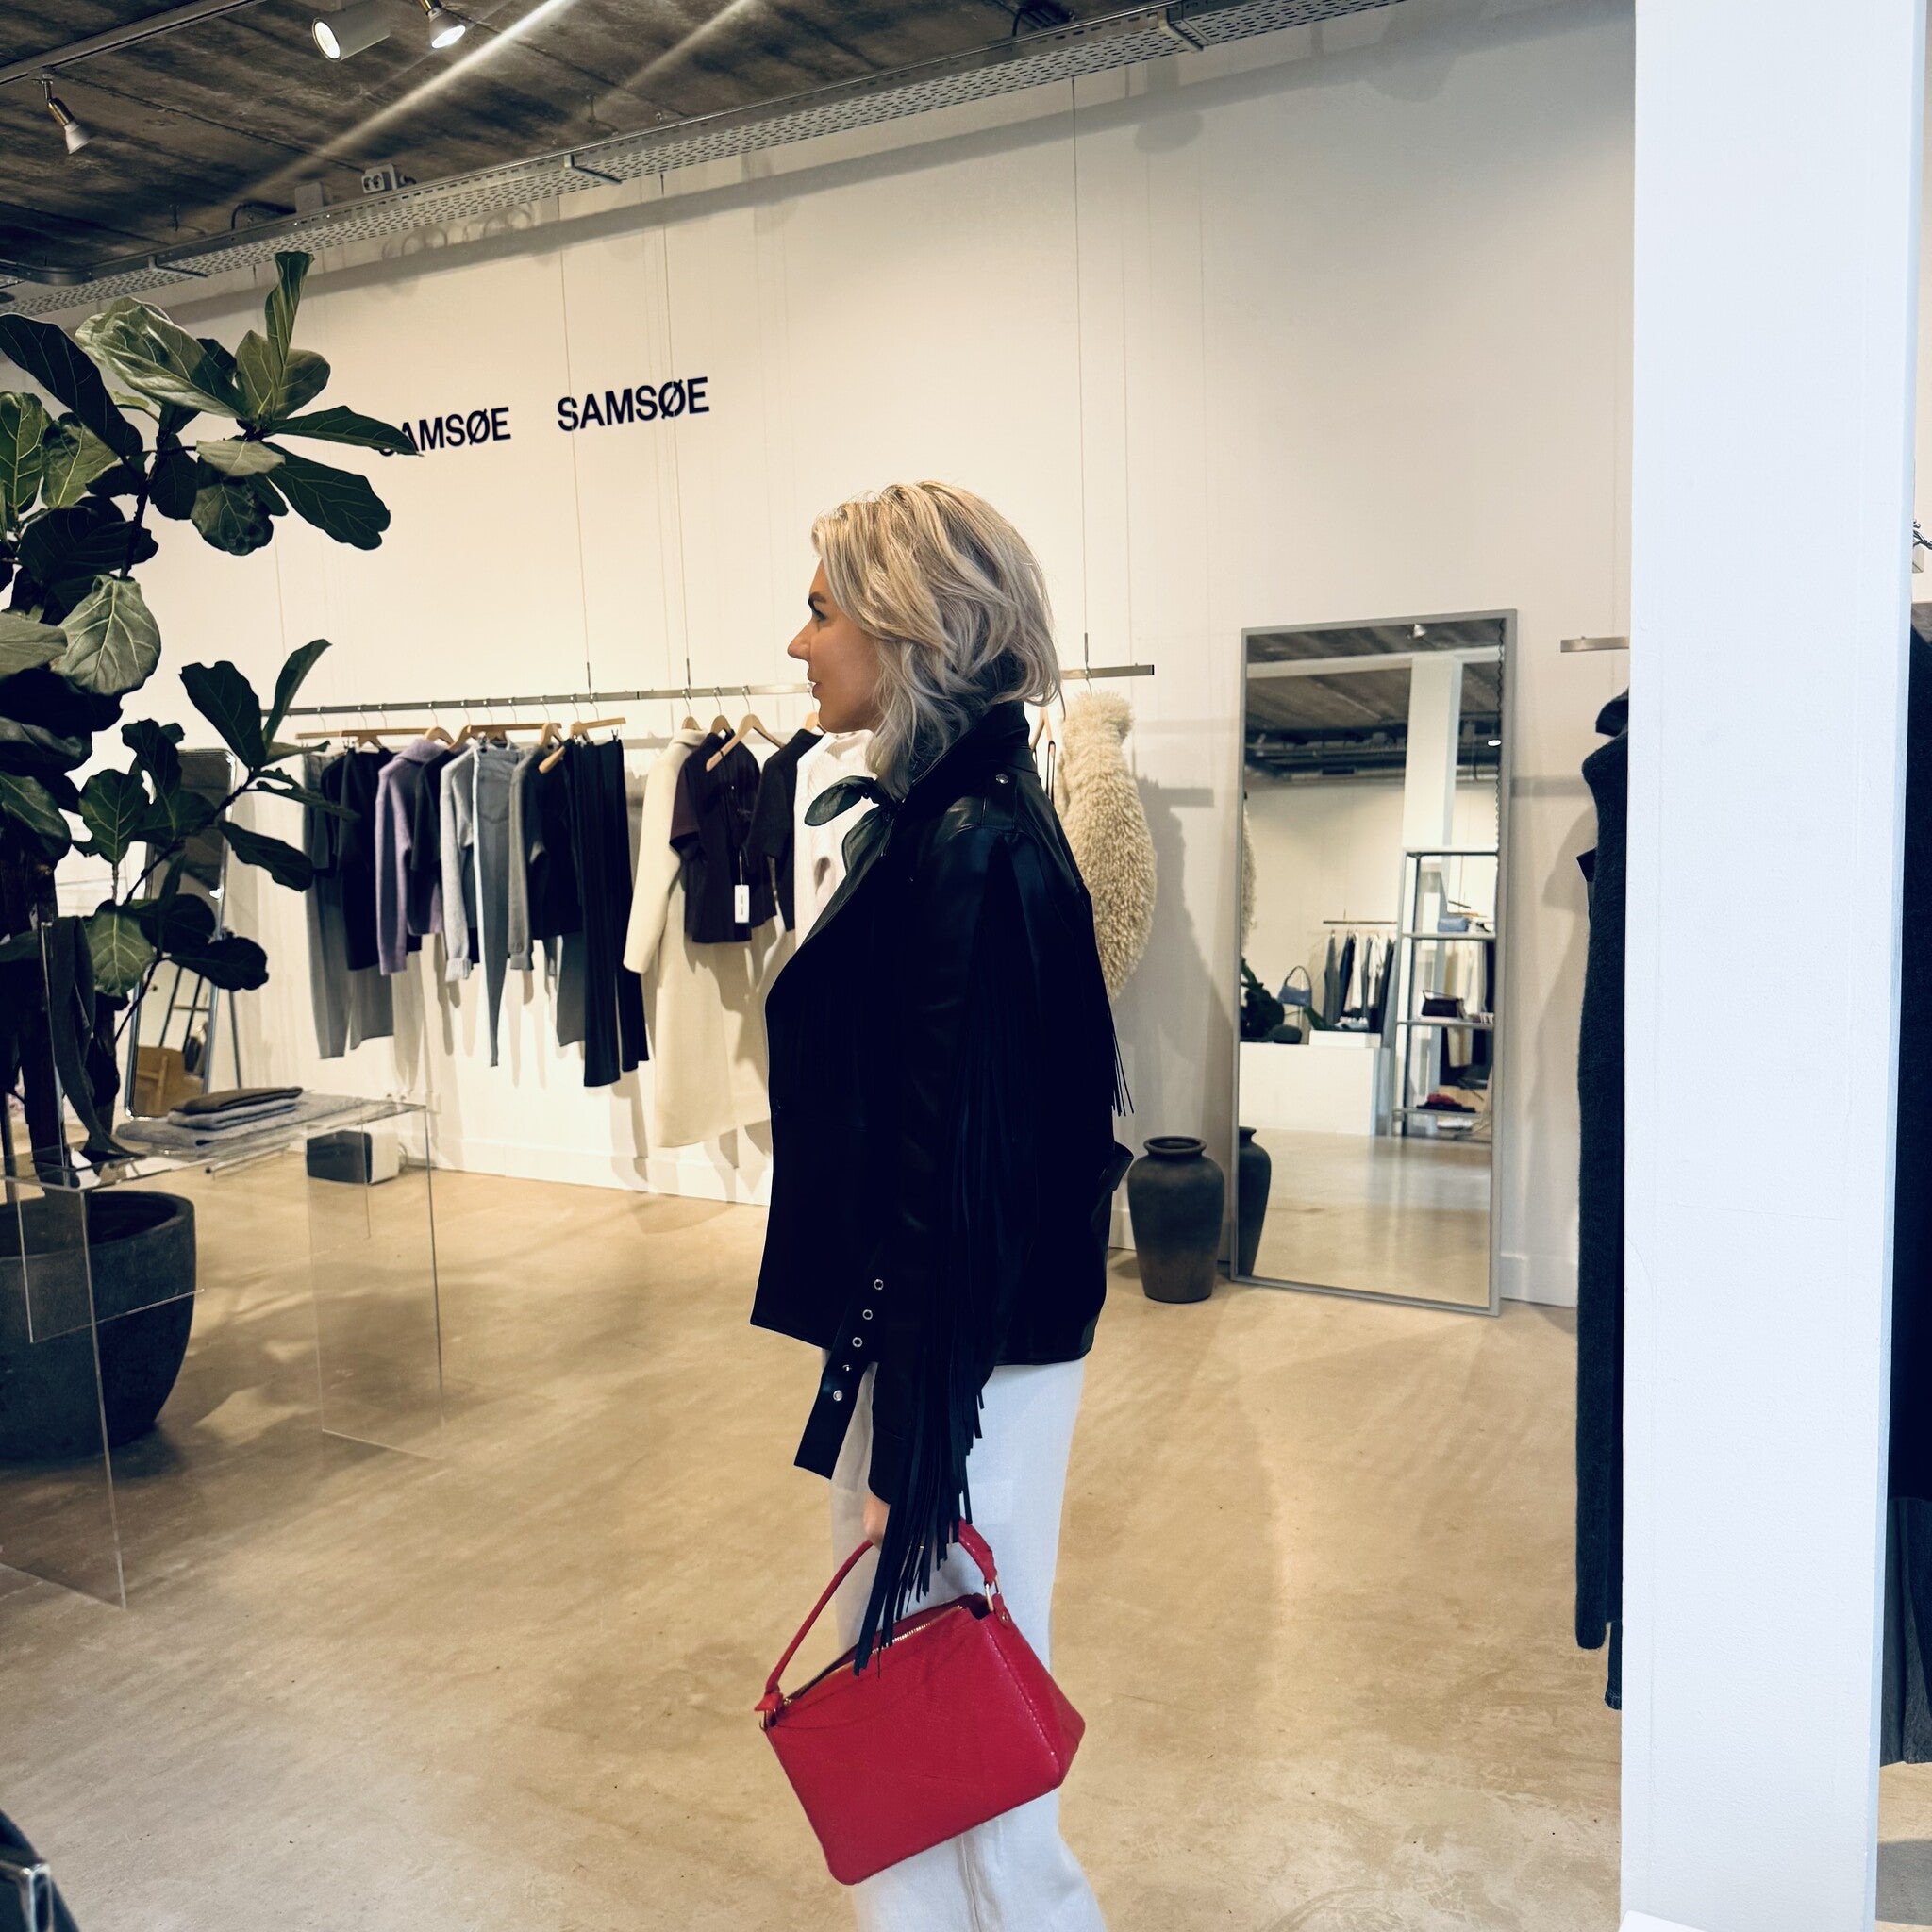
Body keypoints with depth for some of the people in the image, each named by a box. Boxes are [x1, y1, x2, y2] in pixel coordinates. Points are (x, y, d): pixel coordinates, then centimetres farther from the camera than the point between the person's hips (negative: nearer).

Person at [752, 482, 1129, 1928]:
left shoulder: (968, 850, -22)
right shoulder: (948, 816, 9)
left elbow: (960, 1176, -23)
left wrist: (909, 1457, -18)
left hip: (966, 1358, -10)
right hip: (930, 1328, 10)